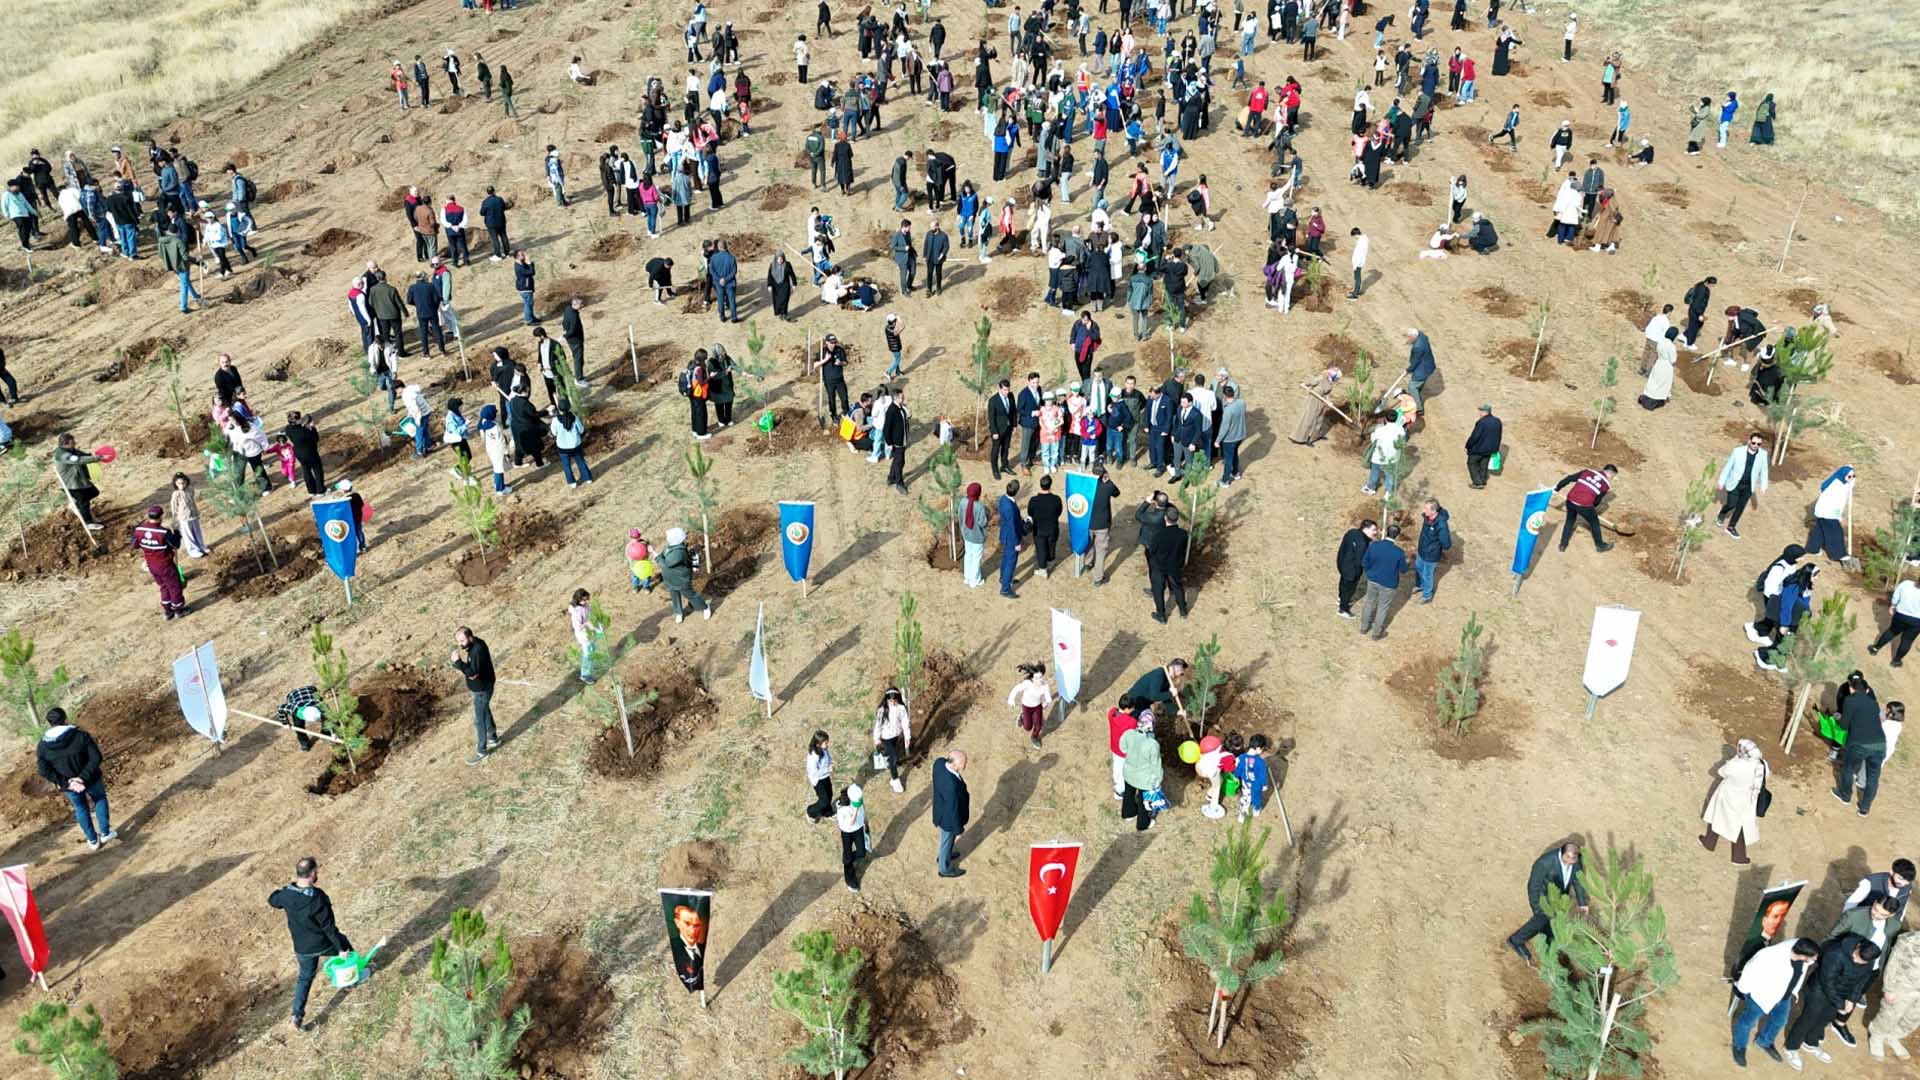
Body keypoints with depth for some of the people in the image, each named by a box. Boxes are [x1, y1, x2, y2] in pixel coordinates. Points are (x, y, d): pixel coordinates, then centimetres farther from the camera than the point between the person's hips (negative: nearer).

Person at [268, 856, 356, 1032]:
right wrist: (341, 948, -13)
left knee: (305, 978, 22)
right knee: (344, 945, 28)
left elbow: (272, 900, 9)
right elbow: (329, 927, -24)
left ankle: (297, 1016, 18)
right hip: (324, 944, -4)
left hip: (302, 948, 4)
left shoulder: (286, 894, -18)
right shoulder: (318, 898, -32)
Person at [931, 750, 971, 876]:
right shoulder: (951, 785, -47)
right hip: (949, 817, -7)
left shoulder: (940, 762, -23)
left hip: (942, 807, 7)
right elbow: (953, 810, -30)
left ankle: (944, 855, 63)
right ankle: (945, 868, 51)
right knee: (948, 841, 23)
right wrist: (958, 830, -13)